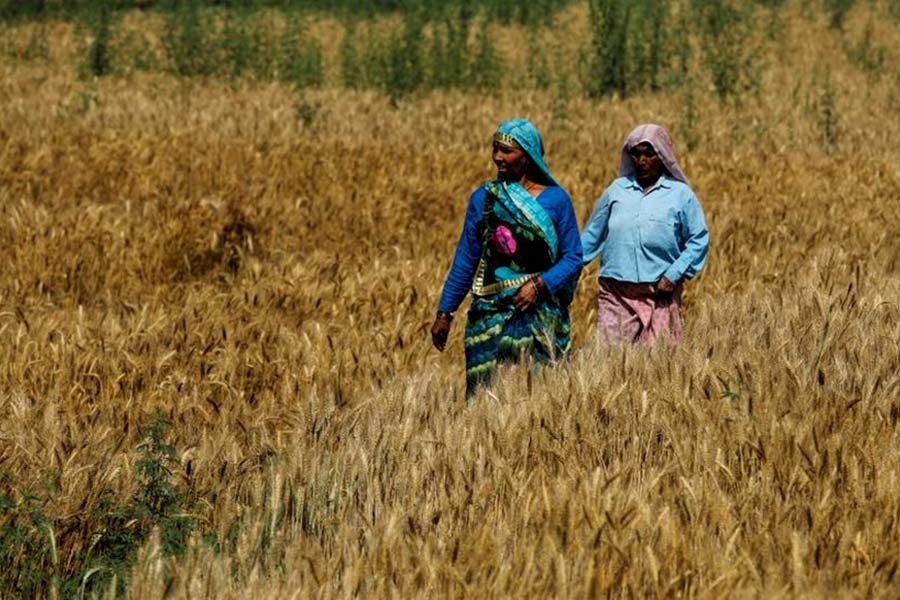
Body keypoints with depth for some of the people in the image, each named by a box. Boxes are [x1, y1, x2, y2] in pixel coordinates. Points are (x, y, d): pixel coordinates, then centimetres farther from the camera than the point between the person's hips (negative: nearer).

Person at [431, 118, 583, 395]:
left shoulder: (555, 200, 0)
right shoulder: (483, 198, 5)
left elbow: (573, 257, 0)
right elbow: (465, 260, 10)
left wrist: (540, 284, -16)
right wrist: (444, 313, 8)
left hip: (540, 315, -1)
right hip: (490, 314, 1)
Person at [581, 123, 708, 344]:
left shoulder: (680, 194, 4)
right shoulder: (617, 190, 11)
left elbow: (698, 240, 3)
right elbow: (592, 234, 16)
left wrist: (674, 275, -6)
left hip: (660, 293, -2)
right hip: (616, 293, 2)